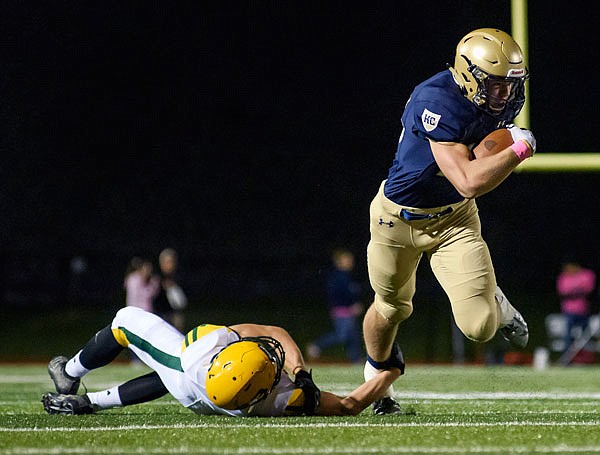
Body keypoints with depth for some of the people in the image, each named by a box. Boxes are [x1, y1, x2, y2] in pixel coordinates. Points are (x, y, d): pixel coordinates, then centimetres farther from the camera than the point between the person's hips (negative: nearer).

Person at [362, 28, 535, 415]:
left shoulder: (503, 101, -11)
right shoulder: (437, 103, -33)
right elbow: (469, 182, -40)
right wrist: (521, 149, -33)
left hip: (455, 219, 4)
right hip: (400, 218, -4)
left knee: (478, 326, -13)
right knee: (392, 307, 21)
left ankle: (494, 304, 25)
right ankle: (377, 375, 52)